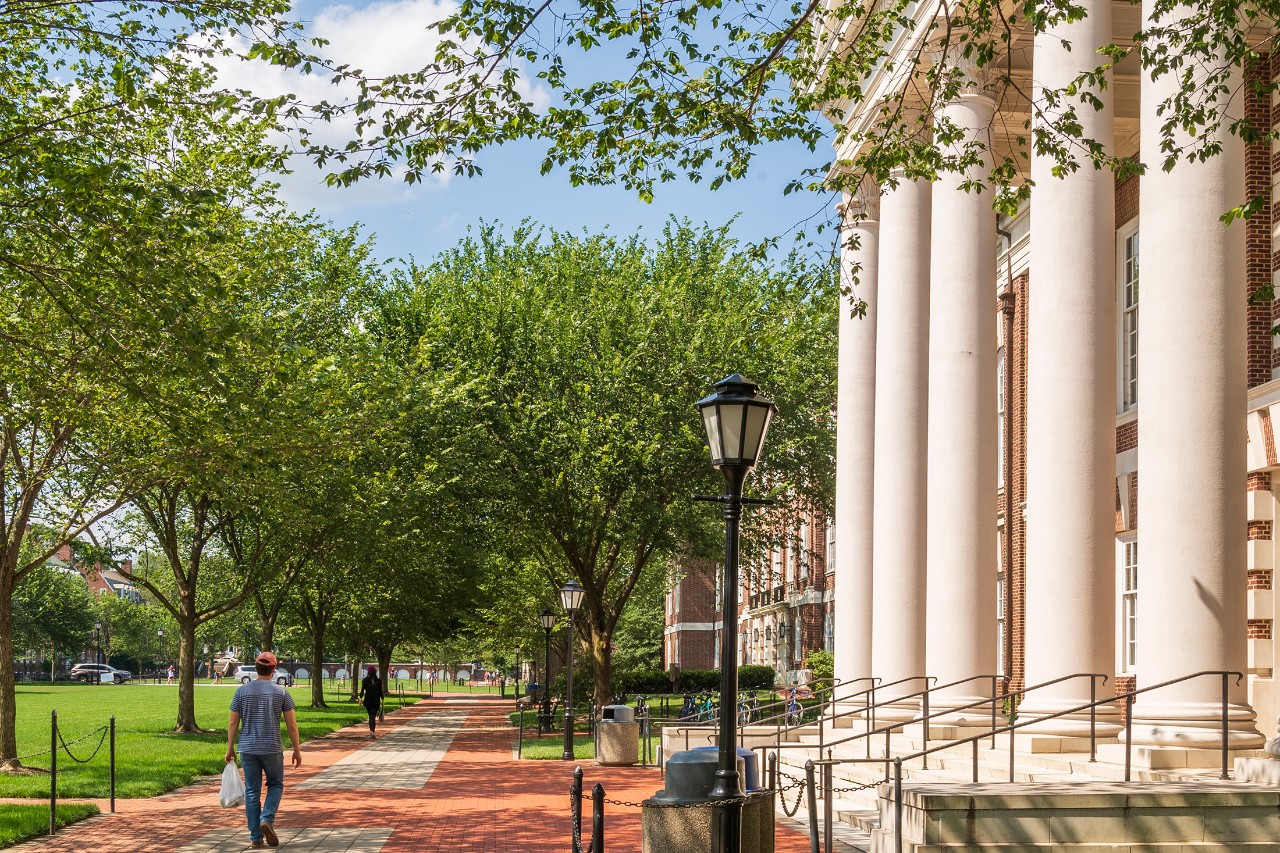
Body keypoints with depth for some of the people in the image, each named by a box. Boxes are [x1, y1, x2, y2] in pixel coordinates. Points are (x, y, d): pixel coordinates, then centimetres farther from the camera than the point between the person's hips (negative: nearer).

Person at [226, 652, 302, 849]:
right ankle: (267, 819, -7)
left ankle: (255, 836, 7)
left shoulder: (242, 691, 0)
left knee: (252, 791, 8)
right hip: (272, 749, -1)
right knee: (275, 785, 16)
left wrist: (230, 748, 10)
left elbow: (233, 723, 1)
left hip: (248, 749, 2)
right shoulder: (281, 692, -3)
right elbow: (292, 725, -3)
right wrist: (297, 750, 6)